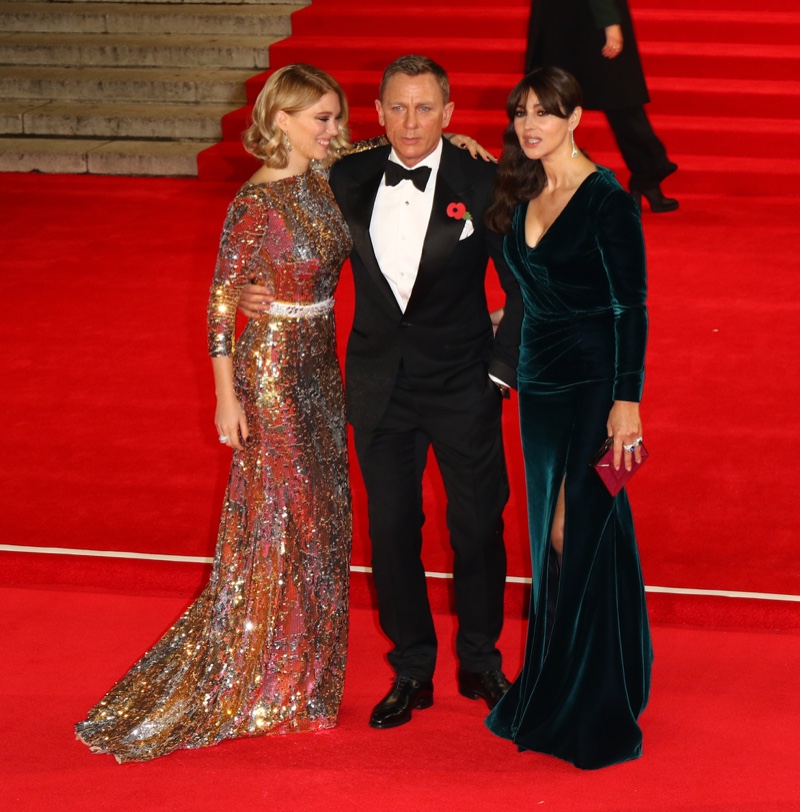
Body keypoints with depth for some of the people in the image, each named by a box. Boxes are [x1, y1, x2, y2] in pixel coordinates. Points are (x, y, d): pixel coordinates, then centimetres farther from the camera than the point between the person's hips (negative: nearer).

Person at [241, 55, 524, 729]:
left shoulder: (483, 184, -9)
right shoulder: (349, 180, 0)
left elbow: (523, 284, -4)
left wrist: (503, 367, -6)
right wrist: (259, 291, -2)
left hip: (462, 387, -2)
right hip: (379, 387, 2)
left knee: (478, 526, 7)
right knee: (391, 529, 8)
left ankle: (480, 662, 28)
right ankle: (412, 672, 24)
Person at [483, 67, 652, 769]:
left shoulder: (606, 199, -12)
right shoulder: (522, 198, 9)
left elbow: (631, 306, -13)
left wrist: (627, 399, -17)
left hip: (593, 381, -7)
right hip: (539, 380, 7)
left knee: (580, 534, -5)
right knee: (550, 539, 12)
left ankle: (596, 711, 4)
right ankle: (552, 693, 22)